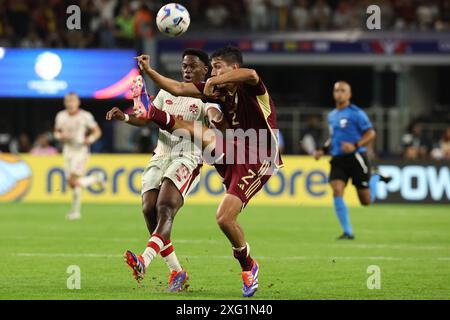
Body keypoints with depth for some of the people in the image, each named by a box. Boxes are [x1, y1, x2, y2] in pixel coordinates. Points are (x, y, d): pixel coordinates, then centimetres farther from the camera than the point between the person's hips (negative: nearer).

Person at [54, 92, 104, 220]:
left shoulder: (85, 116, -8)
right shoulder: (61, 116, 5)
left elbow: (97, 131, 0)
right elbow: (56, 133, 17)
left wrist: (90, 139, -19)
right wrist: (61, 136, -6)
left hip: (81, 150, -6)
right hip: (67, 151, 6)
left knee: (74, 181, -17)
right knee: (71, 183, 7)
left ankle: (76, 211, -2)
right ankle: (96, 178, 30)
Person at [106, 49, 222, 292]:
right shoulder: (167, 91, 20)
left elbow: (214, 113, -18)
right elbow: (148, 119, 18)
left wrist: (214, 118, -43)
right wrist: (124, 117, 0)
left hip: (187, 158, -6)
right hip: (161, 156, 6)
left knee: (165, 208, -25)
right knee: (149, 209, -9)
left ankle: (144, 262, -43)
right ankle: (176, 272, 2)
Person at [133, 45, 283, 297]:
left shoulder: (250, 88, -15)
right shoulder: (220, 90, 6)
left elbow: (251, 75, -42)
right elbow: (178, 89, 6)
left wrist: (214, 82, -34)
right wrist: (149, 71, -1)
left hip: (258, 161, -7)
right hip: (233, 152, 7)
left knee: (225, 218, -13)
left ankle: (248, 267, 7)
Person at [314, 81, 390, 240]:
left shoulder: (356, 113, -8)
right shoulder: (332, 116, 14)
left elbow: (371, 134, -11)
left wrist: (355, 146, -24)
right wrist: (323, 149, 11)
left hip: (356, 158, -5)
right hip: (338, 160, 5)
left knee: (366, 201, 2)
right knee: (337, 192, -18)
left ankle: (375, 179, 35)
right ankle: (348, 232, -10)